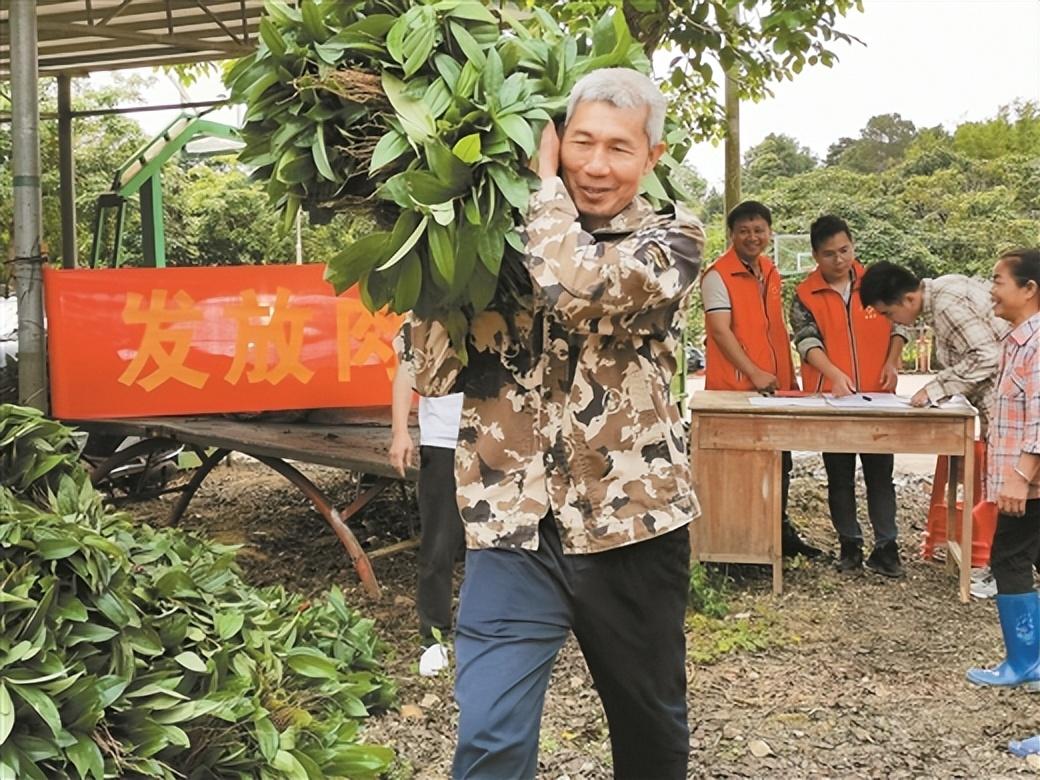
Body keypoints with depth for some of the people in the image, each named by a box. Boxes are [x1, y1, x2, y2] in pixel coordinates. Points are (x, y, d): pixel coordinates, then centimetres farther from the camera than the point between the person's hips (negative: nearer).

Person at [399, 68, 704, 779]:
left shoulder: (673, 239, -2)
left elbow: (577, 288, -24)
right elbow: (437, 372, 2)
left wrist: (543, 180, -8)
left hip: (630, 522, -1)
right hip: (513, 524, 1)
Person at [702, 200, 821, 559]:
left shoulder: (771, 272, 14)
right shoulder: (718, 275, -10)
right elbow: (720, 330, -18)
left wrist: (790, 375, 19)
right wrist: (754, 373, -23)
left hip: (774, 386, 8)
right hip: (736, 390, -8)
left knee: (780, 461, 16)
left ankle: (780, 530, 30)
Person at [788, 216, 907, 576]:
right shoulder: (805, 295, -2)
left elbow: (899, 322, 13)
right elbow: (807, 340, -13)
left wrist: (892, 361, -3)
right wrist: (835, 374, -28)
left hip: (877, 396, 1)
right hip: (830, 398, 0)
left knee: (880, 473, 3)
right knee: (839, 476, 9)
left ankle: (886, 547, 7)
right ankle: (849, 544, 19)